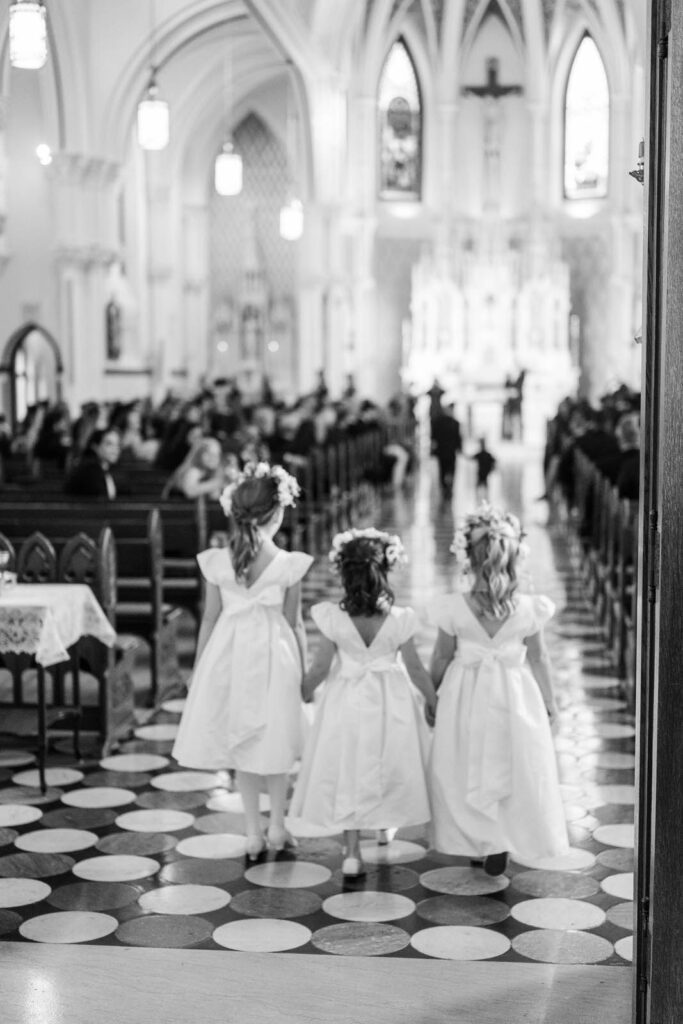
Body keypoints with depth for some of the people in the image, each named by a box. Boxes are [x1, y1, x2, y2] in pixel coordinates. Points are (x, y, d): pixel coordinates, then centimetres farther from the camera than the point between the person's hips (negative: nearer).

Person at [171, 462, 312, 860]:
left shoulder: (217, 563, -10)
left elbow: (210, 618, -2)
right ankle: (277, 825, 25)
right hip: (274, 654, -1)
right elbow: (294, 623, -7)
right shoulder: (289, 565, -14)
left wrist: (198, 667, 10)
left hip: (230, 656, 2)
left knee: (242, 743, 14)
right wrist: (304, 668, 6)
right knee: (274, 742, 16)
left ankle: (255, 832, 20)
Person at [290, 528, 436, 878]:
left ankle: (352, 851, 6)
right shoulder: (399, 620, -17)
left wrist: (304, 691, 9)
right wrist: (432, 698, 9)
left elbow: (320, 667, -10)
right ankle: (384, 824, 42)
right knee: (385, 767, 22)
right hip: (389, 702, 1)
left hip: (346, 702, -1)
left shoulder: (332, 618, -19)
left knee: (348, 773, 9)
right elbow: (415, 669, -8)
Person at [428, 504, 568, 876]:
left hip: (465, 698, 0)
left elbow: (441, 658, -6)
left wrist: (430, 692, 12)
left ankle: (482, 841, 23)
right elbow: (539, 660, -4)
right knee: (515, 770, 16)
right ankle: (502, 844, 19)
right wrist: (550, 701, 11)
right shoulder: (528, 609, -17)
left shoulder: (454, 609, -18)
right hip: (514, 696, 0)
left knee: (466, 771, 17)